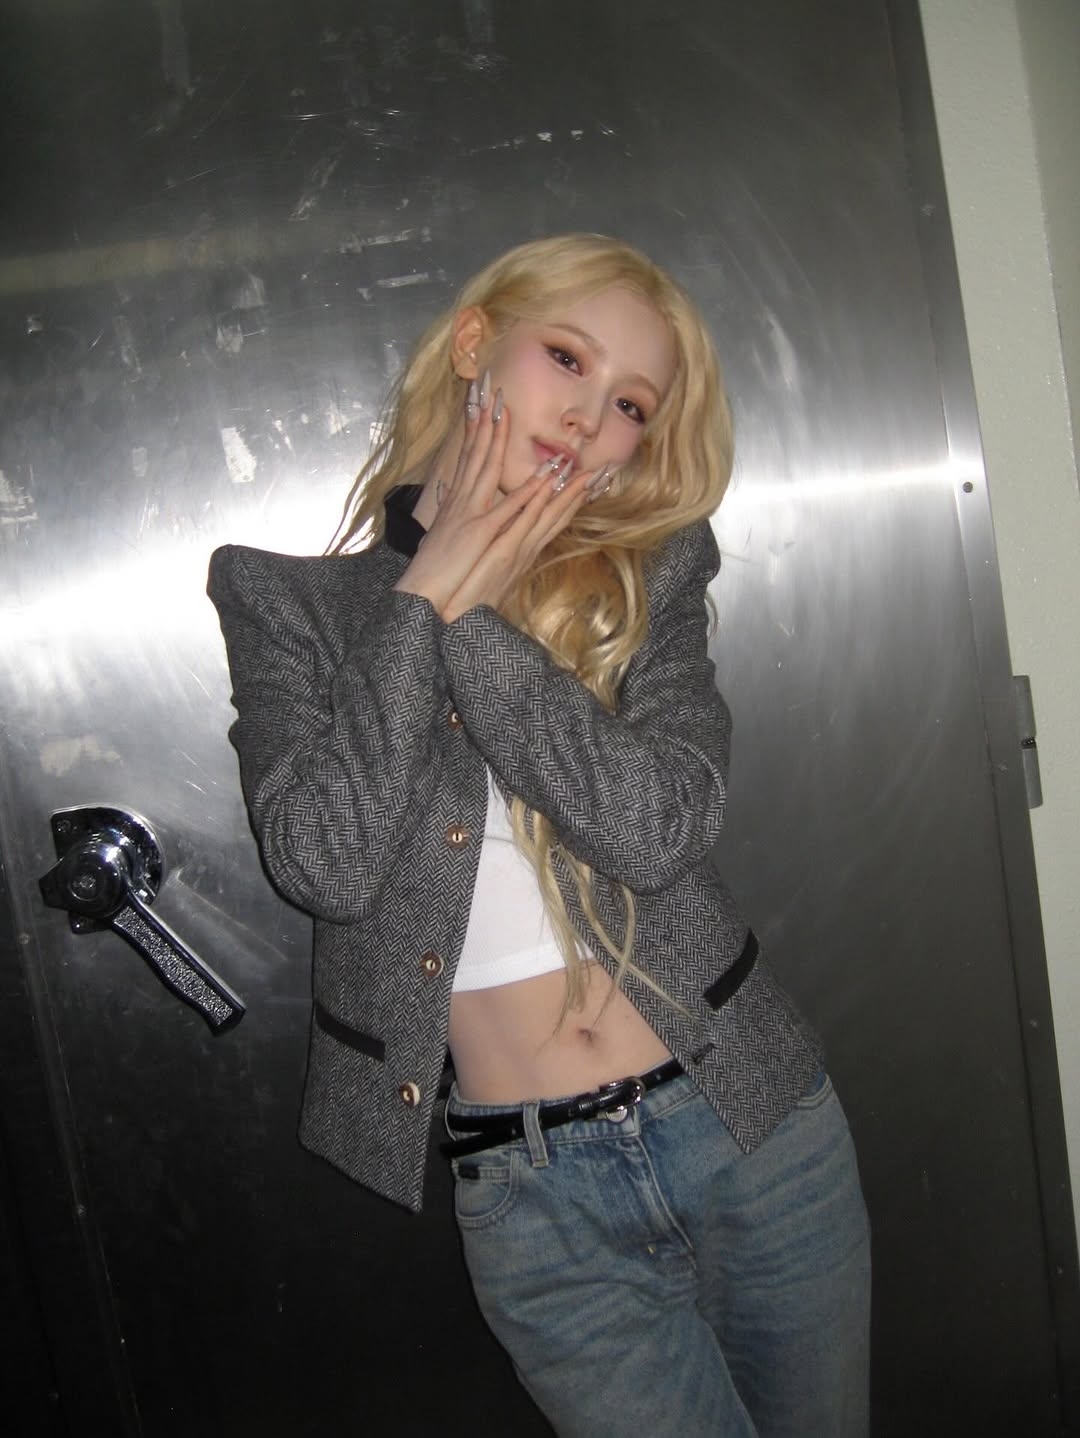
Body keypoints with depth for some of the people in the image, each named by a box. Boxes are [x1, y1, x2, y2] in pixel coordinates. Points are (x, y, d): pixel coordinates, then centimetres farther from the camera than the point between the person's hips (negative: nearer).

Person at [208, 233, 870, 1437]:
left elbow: (659, 829, -15)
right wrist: (423, 604, -14)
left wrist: (473, 618, -15)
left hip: (749, 1122, 3)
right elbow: (323, 864, -15)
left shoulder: (649, 570, 1)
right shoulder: (286, 596, -1)